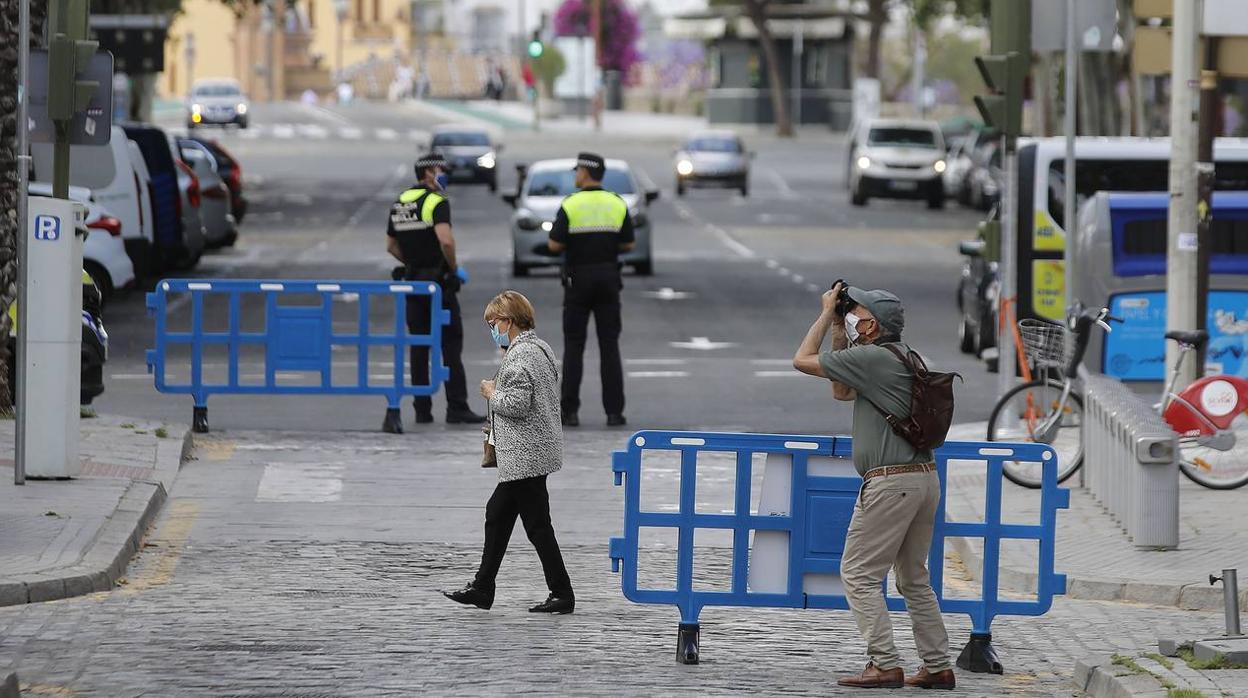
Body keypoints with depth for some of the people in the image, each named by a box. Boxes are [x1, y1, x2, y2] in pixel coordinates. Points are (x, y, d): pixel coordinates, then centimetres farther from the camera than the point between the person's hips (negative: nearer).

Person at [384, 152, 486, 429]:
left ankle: (422, 409, 7)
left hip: (412, 281, 7)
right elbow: (446, 240, -26)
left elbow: (391, 246, 17)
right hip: (438, 280, -7)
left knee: (419, 346, 9)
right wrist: (454, 268, -11)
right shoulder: (437, 201, -12)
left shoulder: (399, 203, 12)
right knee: (451, 344, -3)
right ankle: (457, 408, -6)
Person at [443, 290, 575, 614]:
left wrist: (492, 393, -8)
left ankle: (562, 594, 0)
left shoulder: (519, 355, -18)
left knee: (537, 525, -4)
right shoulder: (541, 348, 13)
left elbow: (516, 404, -24)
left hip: (525, 454, -11)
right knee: (497, 514, 17)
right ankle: (482, 589, 22)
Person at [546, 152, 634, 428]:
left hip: (578, 278, -2)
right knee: (609, 345, 4)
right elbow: (628, 244, 3)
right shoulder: (618, 205, 0)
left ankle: (570, 411, 0)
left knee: (574, 346, 4)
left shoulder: (570, 205, -9)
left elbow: (554, 245, -11)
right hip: (609, 278, 2)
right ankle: (614, 411, -1)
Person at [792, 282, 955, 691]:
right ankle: (937, 667, 15)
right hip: (925, 476, 9)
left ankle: (884, 665, -11)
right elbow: (841, 392, 30)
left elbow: (802, 361, -3)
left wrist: (826, 314, 8)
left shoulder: (870, 357, -11)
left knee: (859, 574, -5)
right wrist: (838, 332, 26)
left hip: (890, 482, -9)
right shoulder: (904, 359, 18)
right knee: (913, 577, 16)